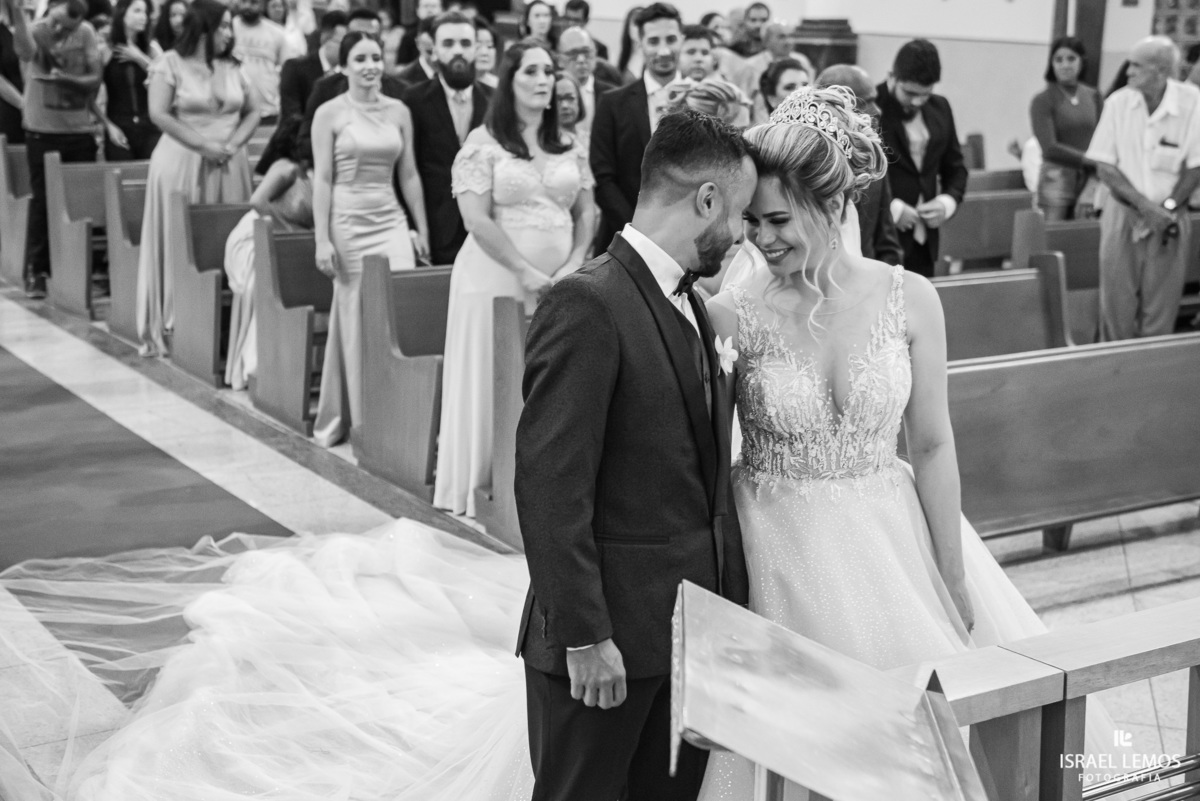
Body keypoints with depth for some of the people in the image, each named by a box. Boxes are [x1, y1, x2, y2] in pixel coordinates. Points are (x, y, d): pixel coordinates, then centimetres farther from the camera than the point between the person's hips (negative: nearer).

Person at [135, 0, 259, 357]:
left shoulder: (231, 68, 11)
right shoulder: (170, 64, -2)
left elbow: (253, 111, 11)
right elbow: (159, 114, -10)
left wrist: (233, 144, -6)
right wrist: (203, 145, -14)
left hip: (228, 168, 4)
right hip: (182, 164, -4)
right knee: (180, 245, -3)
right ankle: (171, 325, 3)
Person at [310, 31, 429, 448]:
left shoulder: (399, 111, 7)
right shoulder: (330, 113, -2)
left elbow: (409, 174, 11)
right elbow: (322, 179, -5)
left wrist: (422, 229, 9)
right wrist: (322, 239, -10)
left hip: (391, 219, 3)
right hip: (347, 220, -3)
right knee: (356, 319, 4)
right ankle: (359, 418, 15)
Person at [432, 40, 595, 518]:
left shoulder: (570, 147, 12)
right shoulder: (483, 145, -4)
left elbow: (586, 212, 13)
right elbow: (477, 219, -11)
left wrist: (573, 265, -4)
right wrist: (527, 272, -15)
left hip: (559, 283, 4)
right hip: (497, 279, -4)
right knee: (493, 384, 0)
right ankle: (480, 488, 10)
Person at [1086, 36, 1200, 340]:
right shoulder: (1118, 102, -6)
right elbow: (1104, 166, -3)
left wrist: (1167, 208, -12)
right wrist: (1143, 204, -13)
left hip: (1169, 221, -1)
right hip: (1123, 214, 1)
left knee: (1160, 311, 3)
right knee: (1117, 304, 2)